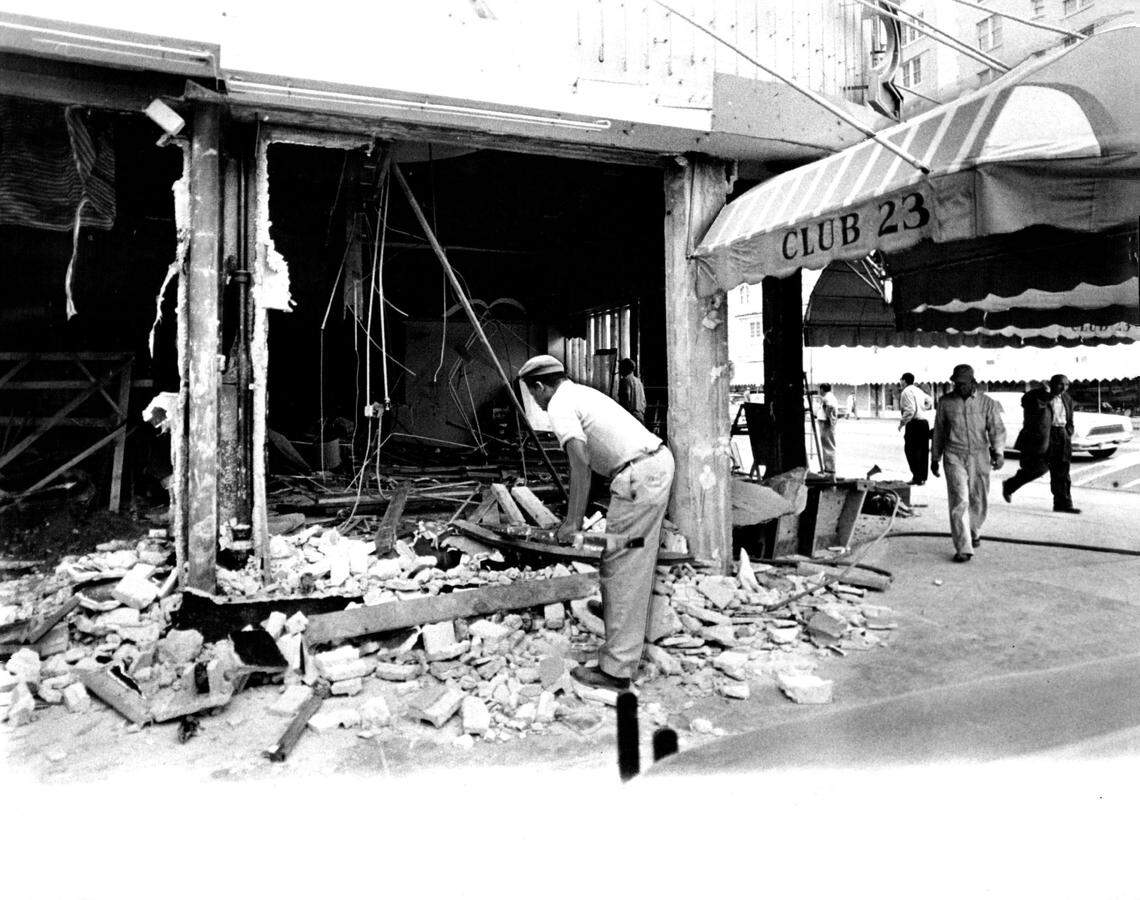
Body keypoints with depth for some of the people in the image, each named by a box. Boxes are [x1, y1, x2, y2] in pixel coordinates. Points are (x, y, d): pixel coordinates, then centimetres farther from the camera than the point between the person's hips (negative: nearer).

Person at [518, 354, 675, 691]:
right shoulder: (581, 392, 23)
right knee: (638, 561, 22)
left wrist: (573, 520, -18)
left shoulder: (559, 405, -6)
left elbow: (580, 463, -20)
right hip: (659, 461, 10)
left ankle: (616, 669, 0)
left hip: (639, 475, -10)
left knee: (621, 568, -5)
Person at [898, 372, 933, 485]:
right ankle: (923, 478, 13)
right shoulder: (918, 390, 17)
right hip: (924, 422, 9)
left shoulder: (906, 392, -9)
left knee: (911, 450, -5)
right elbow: (930, 401, 28)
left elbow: (910, 410, -19)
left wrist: (902, 422, -12)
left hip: (914, 423, -9)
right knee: (923, 451, 9)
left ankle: (917, 477, -10)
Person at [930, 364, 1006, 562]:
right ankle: (963, 548, -10)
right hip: (954, 457, -1)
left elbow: (997, 429, -6)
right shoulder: (946, 402, 3)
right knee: (959, 501, -10)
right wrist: (935, 458, 14)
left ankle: (974, 532, 40)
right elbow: (938, 431, 11)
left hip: (979, 457, 1)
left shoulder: (987, 402, 1)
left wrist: (998, 452, -22)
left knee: (979, 500, 12)